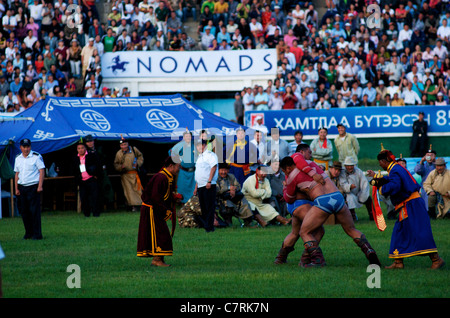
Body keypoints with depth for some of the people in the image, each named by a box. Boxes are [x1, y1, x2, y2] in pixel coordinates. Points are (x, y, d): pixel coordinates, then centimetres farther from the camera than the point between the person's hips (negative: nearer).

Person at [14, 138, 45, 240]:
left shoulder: (36, 156, -4)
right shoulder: (18, 158, 13)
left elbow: (42, 171, -7)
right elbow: (17, 174, 17)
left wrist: (40, 186, -14)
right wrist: (16, 189, 10)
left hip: (33, 186, -6)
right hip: (22, 187, 6)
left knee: (34, 211, -9)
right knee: (24, 211, 6)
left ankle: (37, 234, -7)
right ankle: (28, 233, 15)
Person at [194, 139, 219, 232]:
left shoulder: (210, 155, -4)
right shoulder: (200, 157, 23)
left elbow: (214, 167, -16)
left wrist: (209, 181, -23)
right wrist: (196, 187, 23)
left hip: (208, 186, -9)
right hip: (200, 186, 9)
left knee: (209, 206, -8)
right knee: (203, 207, 9)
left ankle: (209, 227, -9)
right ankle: (204, 225, 13)